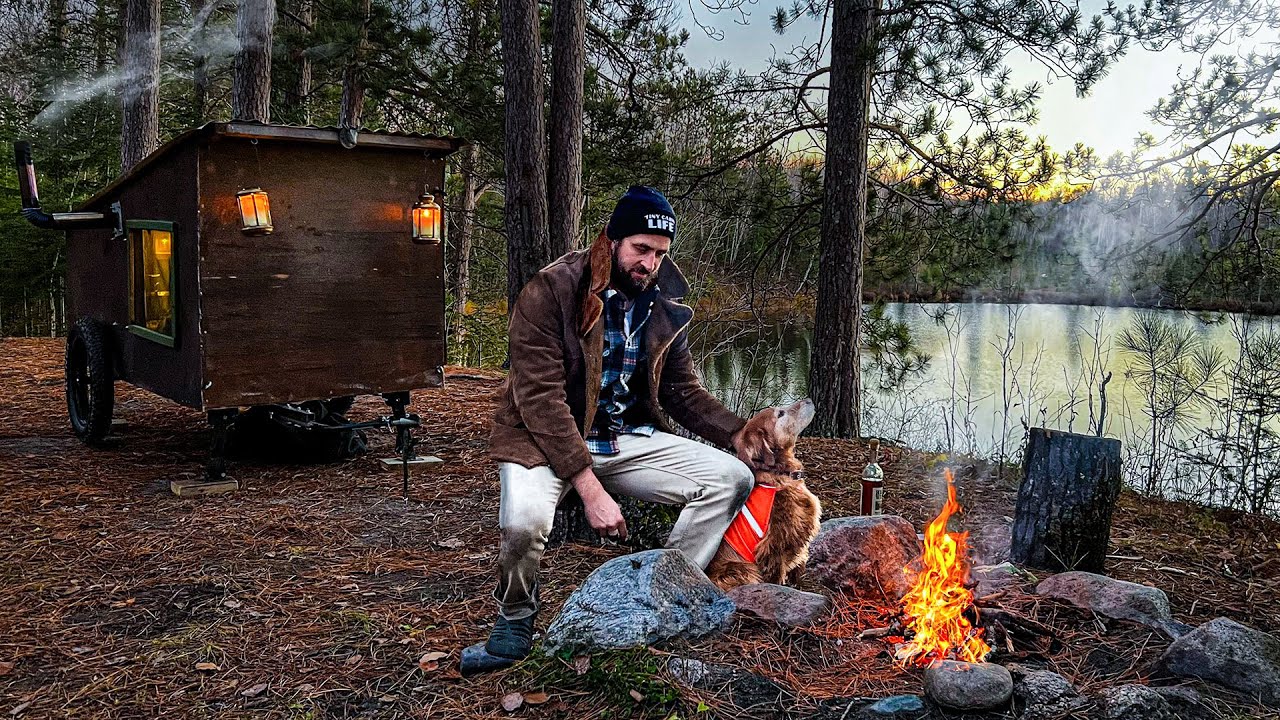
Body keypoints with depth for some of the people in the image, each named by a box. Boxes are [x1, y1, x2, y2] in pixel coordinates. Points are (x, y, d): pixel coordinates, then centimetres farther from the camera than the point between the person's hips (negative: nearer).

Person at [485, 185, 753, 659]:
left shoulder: (665, 305, 4)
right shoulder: (551, 292, -16)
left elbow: (682, 390, 13)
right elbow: (540, 398, -22)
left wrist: (741, 433, -4)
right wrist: (590, 489, -28)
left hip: (627, 439, 6)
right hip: (548, 438, -5)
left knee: (731, 478, -9)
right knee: (525, 522, -36)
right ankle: (515, 614, -1)